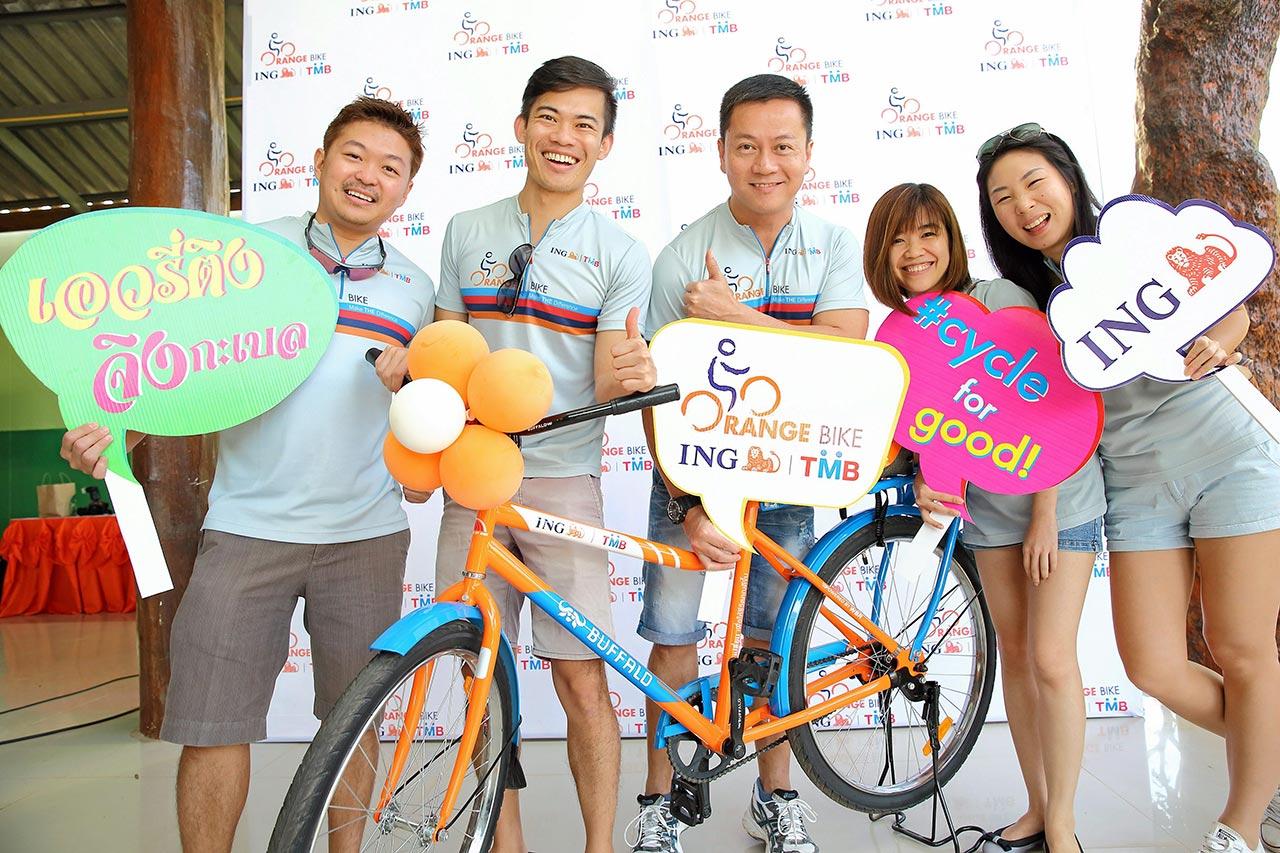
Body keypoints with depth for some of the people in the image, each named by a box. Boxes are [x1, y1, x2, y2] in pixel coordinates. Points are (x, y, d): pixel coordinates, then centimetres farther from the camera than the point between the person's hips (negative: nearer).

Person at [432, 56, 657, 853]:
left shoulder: (621, 253, 0)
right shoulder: (467, 231, 8)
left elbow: (607, 386, -4)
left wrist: (629, 376, -27)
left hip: (563, 479, -2)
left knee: (583, 680, -3)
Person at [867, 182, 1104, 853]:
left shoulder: (1001, 300, -15)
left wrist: (1045, 516, -15)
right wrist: (927, 486, -17)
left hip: (1058, 499, -4)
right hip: (988, 510, 5)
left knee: (1051, 660, -7)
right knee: (1014, 656, 11)